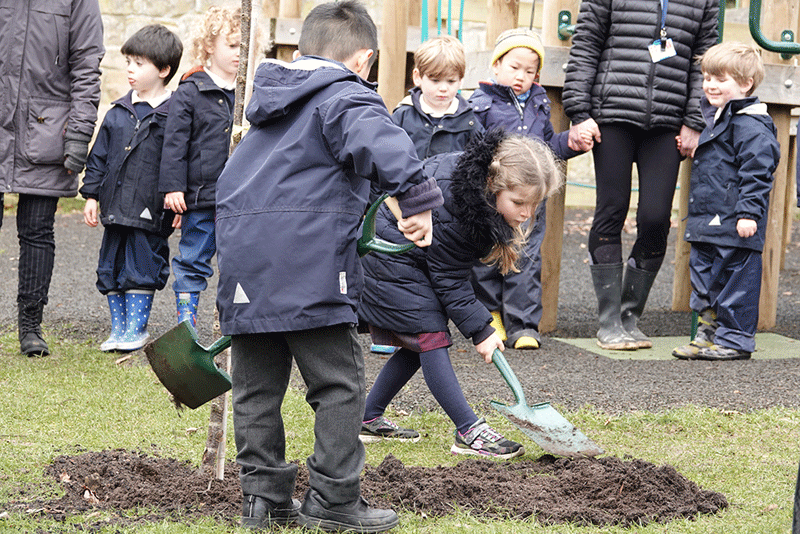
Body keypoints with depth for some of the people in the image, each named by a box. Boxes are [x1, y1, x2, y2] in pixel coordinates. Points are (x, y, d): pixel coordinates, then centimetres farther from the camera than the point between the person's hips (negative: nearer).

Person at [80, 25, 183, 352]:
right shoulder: (118, 112, 9)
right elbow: (99, 156, 13)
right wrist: (91, 195, 9)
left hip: (150, 209, -5)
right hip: (116, 207, 5)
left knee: (142, 269, 0)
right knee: (112, 268, 9)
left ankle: (136, 328, 12)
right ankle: (118, 328, 20)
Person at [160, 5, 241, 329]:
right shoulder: (189, 93, -5)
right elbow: (175, 142, -6)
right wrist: (173, 186, -12)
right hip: (201, 195, -4)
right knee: (193, 260, 3)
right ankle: (186, 321, 11)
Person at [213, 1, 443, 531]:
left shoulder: (270, 104, 25)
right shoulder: (345, 97, -2)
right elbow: (379, 140, -24)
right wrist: (417, 197, -27)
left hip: (242, 257, 7)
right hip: (309, 266, -7)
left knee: (257, 386, 13)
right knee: (339, 385, 2)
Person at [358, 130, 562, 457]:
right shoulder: (450, 207, -36)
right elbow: (449, 279, -25)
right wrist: (480, 330, -22)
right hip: (388, 256, -10)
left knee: (417, 344, 8)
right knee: (429, 337, -15)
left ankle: (369, 419, 17)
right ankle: (469, 432, -17)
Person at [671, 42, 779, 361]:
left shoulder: (750, 125, -14)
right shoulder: (719, 119, 17)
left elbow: (756, 173, -19)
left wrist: (749, 213, -23)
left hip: (735, 226, -10)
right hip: (709, 225, 10)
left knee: (735, 278, -3)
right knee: (703, 273, 13)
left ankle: (735, 339, 3)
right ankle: (710, 332, 22)